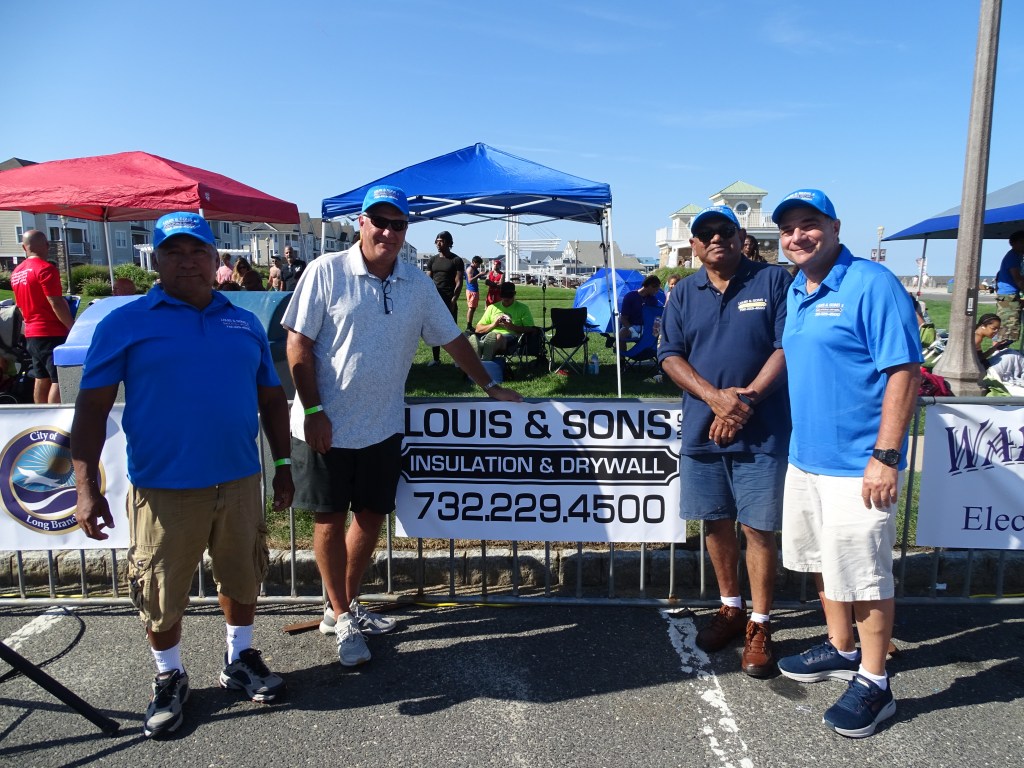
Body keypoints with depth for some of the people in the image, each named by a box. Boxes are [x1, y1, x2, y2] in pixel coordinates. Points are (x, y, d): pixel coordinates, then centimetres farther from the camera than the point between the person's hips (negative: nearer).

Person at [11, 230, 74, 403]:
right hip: (52, 333, -8)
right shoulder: (45, 268, -14)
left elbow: (21, 305, 19)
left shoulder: (16, 272, 12)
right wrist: (73, 328, -14)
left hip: (31, 333, 9)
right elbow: (56, 304, -18)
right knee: (59, 380, -7)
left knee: (42, 378, 13)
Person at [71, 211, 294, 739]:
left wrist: (283, 464, 13)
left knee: (242, 578, 17)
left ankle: (240, 661, 40)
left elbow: (271, 398, 14)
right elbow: (92, 407, -5)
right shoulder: (125, 323, -3)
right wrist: (87, 487, -11)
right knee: (161, 594, 10)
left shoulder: (245, 323, 9)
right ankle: (169, 678, 35)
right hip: (162, 489, -3)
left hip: (240, 482, 4)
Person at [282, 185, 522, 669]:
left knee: (372, 515, 12)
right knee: (330, 519, 6)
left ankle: (343, 607, 31)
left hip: (382, 427, 5)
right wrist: (313, 411, -14)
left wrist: (489, 386, 15)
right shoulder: (327, 272, -9)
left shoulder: (418, 285, 5)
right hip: (326, 427, -4)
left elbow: (451, 338, 14)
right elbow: (298, 345, -10)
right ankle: (342, 619, 22)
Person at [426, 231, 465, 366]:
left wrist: (453, 300, -15)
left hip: (449, 301, -5)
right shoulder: (433, 260, 14)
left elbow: (458, 283, -5)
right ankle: (436, 359, 13)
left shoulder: (456, 261, 1)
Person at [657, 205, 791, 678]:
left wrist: (747, 400, -17)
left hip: (761, 432, -3)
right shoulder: (683, 294, 9)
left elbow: (787, 347, -7)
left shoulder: (773, 281, -1)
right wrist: (716, 397, -14)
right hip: (702, 430, 4)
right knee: (717, 523, 14)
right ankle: (730, 609, 32)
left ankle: (759, 626, 16)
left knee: (758, 528, 0)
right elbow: (670, 356, 2)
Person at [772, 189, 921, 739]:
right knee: (825, 564, 20)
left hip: (856, 465, -8)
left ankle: (873, 684, 19)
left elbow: (905, 372, -17)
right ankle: (840, 650, 39)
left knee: (865, 577, 3)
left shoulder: (871, 283, -14)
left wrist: (885, 456, -20)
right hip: (804, 459, 8)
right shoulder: (795, 292, 11)